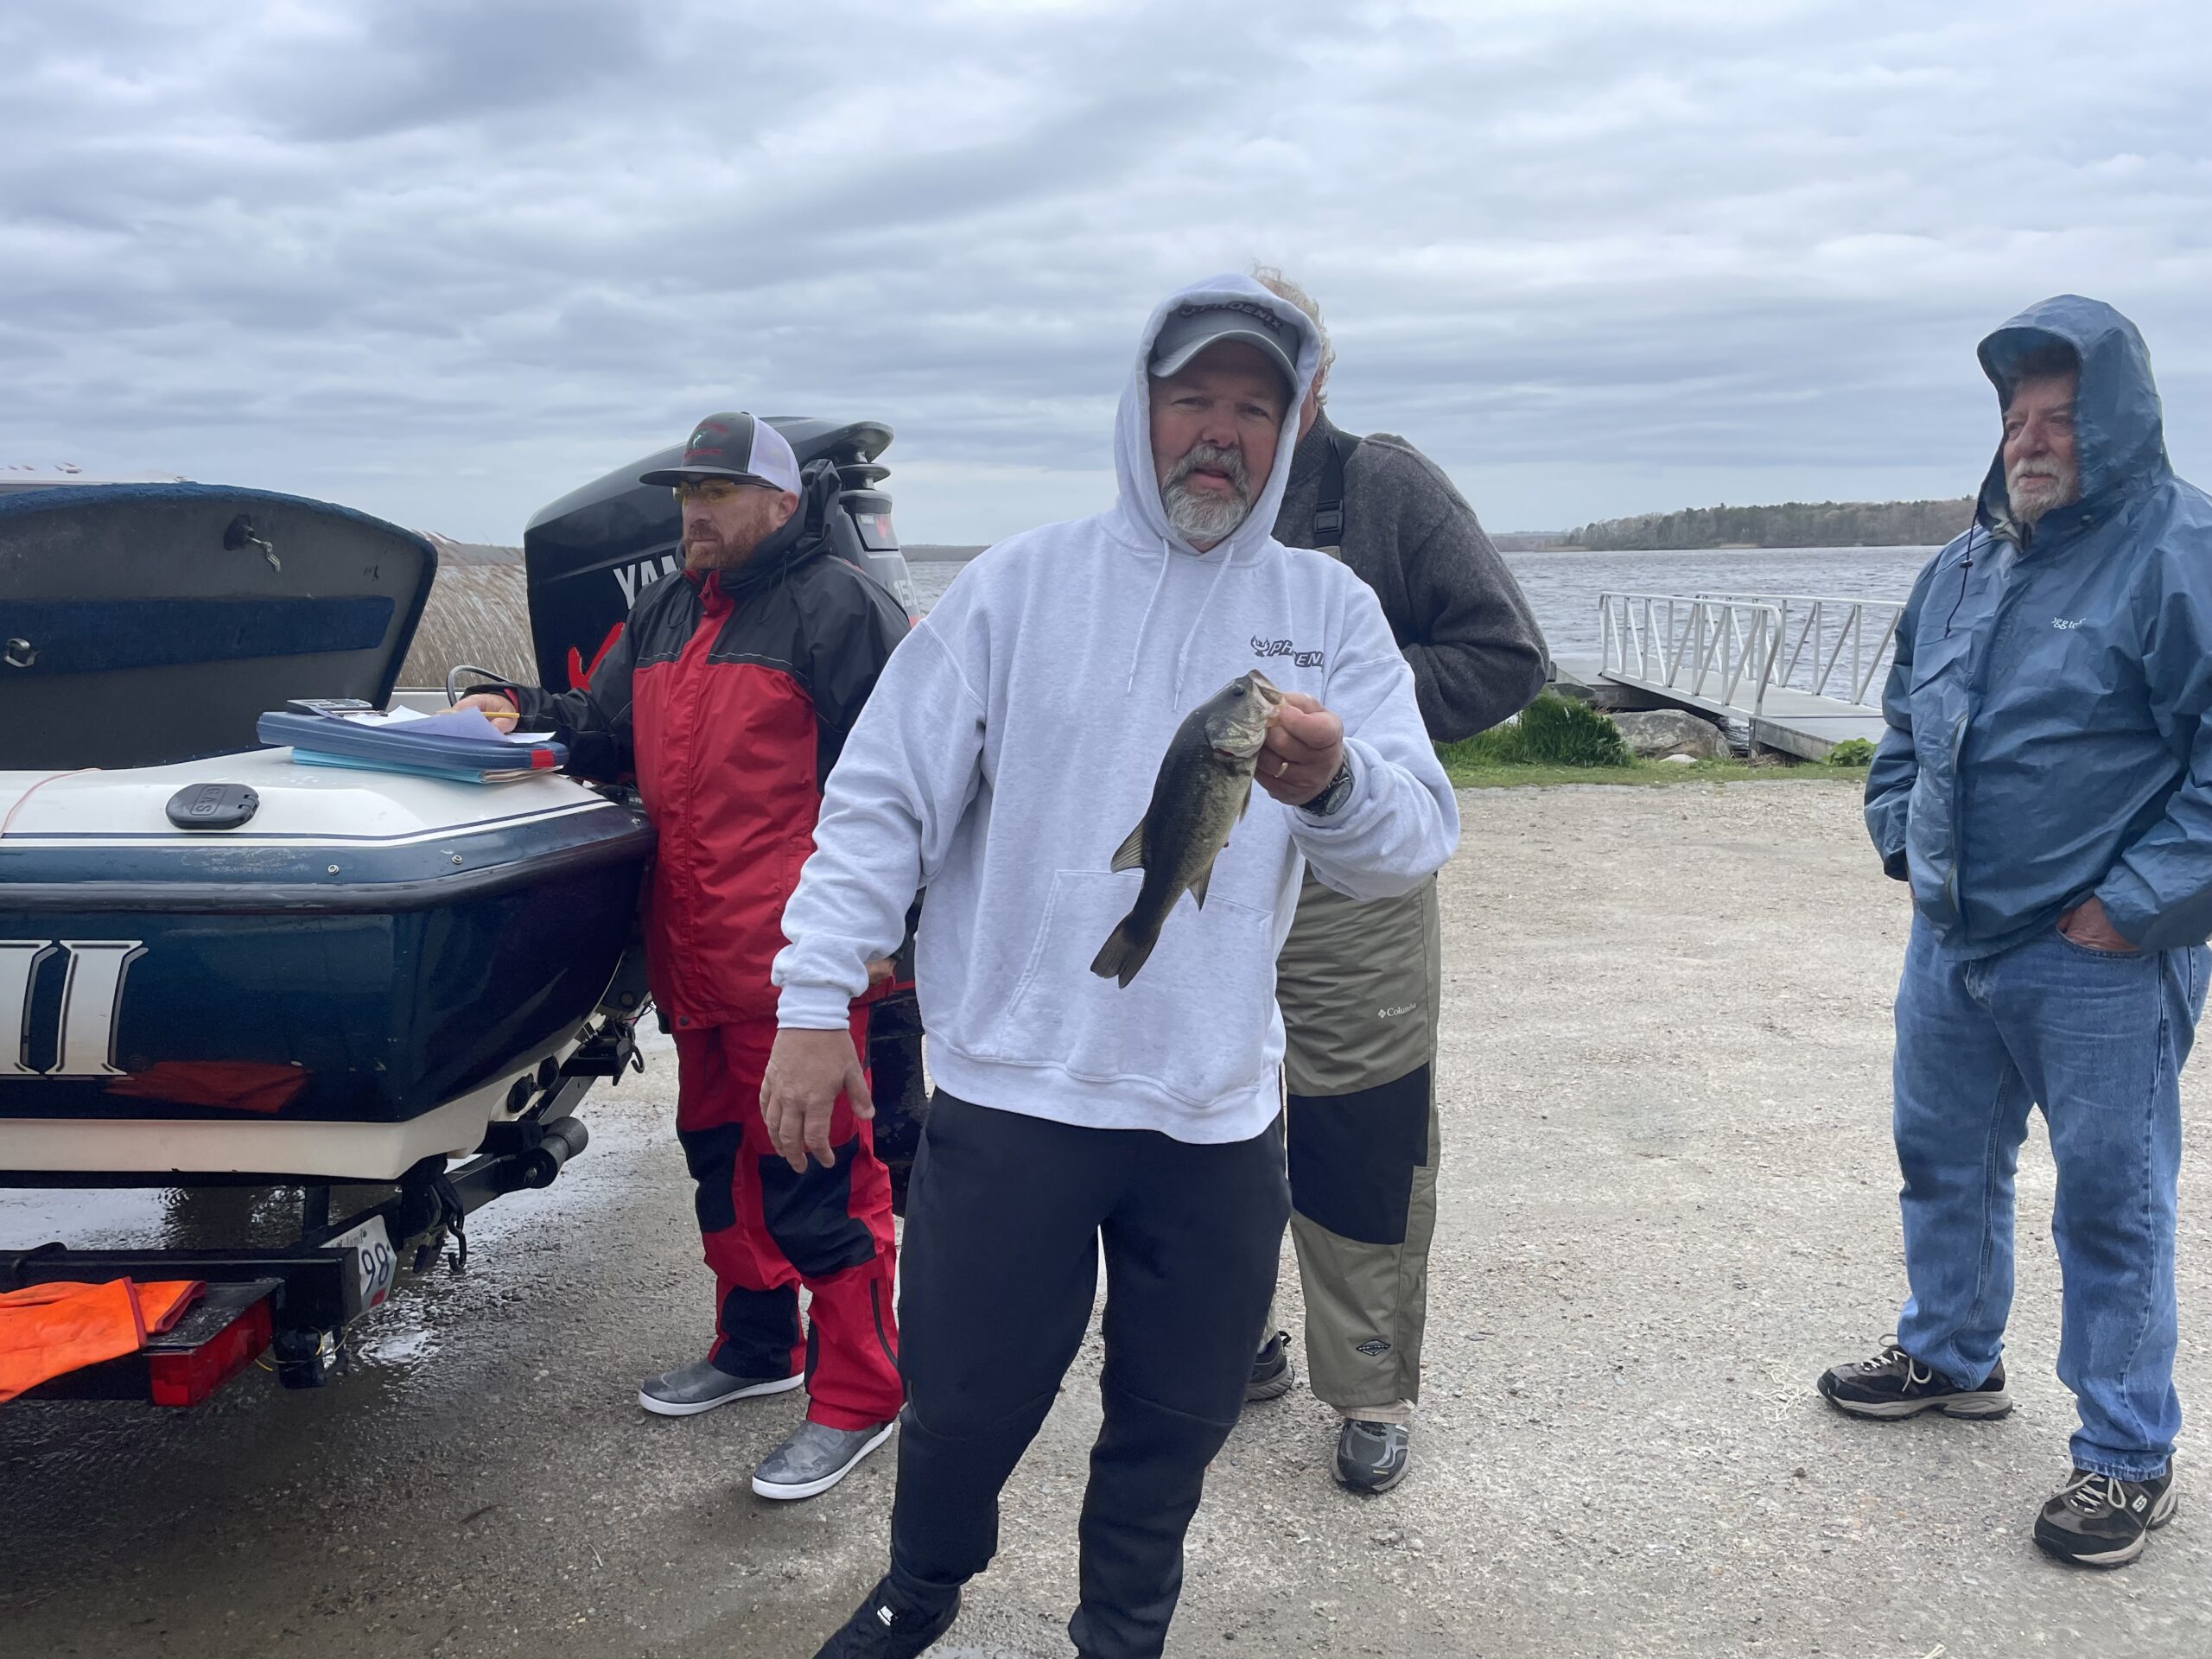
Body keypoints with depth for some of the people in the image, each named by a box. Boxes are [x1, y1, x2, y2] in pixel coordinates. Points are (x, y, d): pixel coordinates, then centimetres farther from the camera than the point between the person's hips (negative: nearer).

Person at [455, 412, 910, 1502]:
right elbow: (607, 728, 24)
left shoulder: (839, 608, -9)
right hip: (696, 953, 9)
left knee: (813, 1173, -5)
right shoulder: (666, 611, 17)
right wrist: (524, 713, 5)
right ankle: (756, 1346, 37)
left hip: (795, 959, -9)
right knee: (719, 1151, 20)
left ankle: (855, 1399, 8)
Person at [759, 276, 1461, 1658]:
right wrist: (815, 1004, -9)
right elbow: (883, 799, -2)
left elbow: (1416, 840, -9)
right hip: (1009, 1088, -1)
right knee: (964, 1399, 10)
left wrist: (1332, 784, -31)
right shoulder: (1022, 584, 0)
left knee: (1177, 1419, 15)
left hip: (1220, 1114, 2)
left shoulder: (1329, 611, 3)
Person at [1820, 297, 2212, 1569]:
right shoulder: (1968, 563, 11)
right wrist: (1905, 842, 11)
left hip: (2098, 964, -7)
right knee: (1946, 1162, 20)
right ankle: (1952, 1357, 42)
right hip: (1952, 942, 7)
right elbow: (1906, 720, 23)